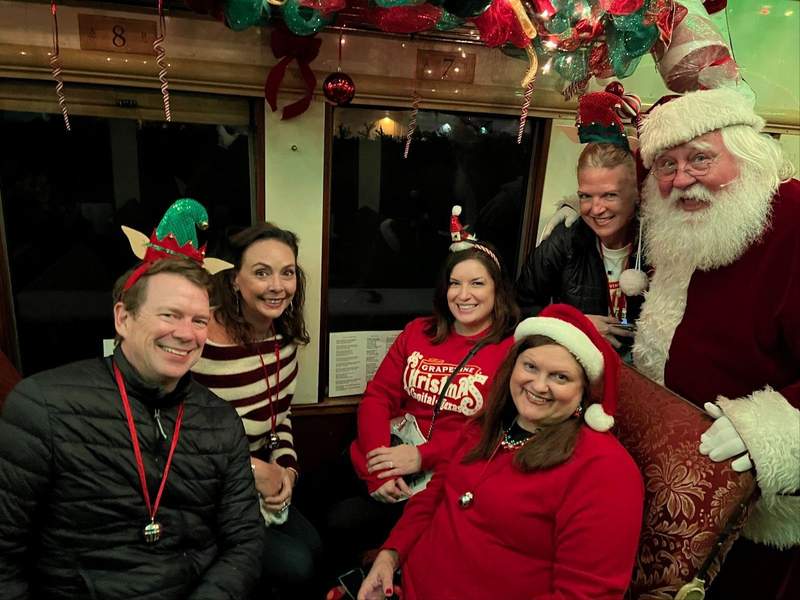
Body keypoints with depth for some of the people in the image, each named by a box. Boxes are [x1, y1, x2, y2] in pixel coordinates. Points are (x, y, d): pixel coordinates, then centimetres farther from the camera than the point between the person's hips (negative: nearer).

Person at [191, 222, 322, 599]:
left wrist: (286, 469, -7)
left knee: (313, 548, 4)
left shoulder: (285, 336, -2)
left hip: (258, 483, 7)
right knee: (295, 566, -8)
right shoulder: (202, 343, -28)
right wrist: (257, 471, -19)